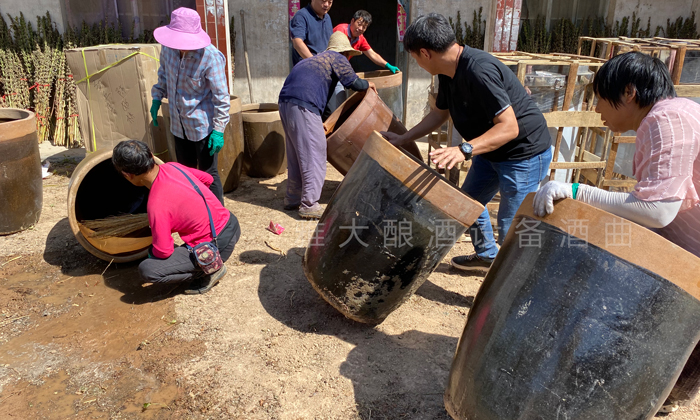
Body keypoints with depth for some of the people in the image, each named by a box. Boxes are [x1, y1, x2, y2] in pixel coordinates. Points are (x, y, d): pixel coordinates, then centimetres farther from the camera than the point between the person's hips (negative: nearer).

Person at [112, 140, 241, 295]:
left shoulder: (156, 205, -24)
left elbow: (163, 252, -16)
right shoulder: (173, 166, -3)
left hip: (218, 247, -8)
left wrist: (152, 252, 7)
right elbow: (208, 179, 15)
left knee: (146, 270, -10)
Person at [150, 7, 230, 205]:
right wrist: (157, 99, 13)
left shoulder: (210, 57, -23)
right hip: (179, 125, 7)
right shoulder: (169, 48, -5)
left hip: (203, 126, -7)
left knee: (208, 173, 1)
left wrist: (219, 130, -22)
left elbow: (221, 96, -21)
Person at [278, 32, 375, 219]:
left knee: (296, 155, 17)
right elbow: (353, 82, -3)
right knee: (314, 155, -4)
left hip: (285, 102, 9)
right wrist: (368, 84, 20)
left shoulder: (316, 59, 32)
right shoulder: (338, 58, 7)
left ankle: (292, 199, 25)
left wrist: (319, 123, 31)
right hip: (303, 105, -9)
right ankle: (309, 205, -3)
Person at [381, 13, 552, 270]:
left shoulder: (479, 71, -32)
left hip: (524, 154, -10)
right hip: (491, 150, 10)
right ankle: (486, 255, 43)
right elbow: (439, 114, 13)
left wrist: (464, 150, -45)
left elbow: (509, 127, -34)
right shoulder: (448, 72, -2)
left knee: (510, 227, -5)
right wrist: (402, 139, 10)